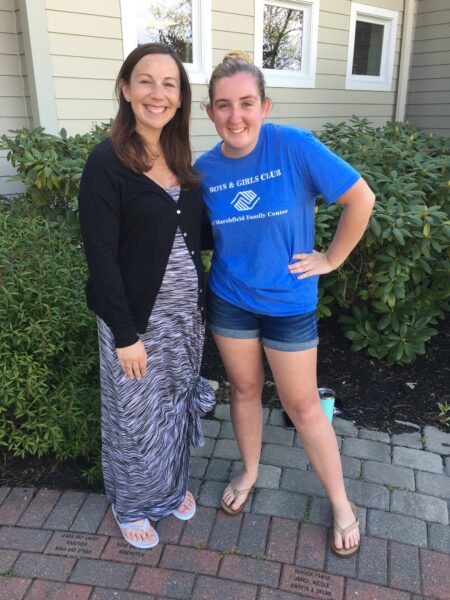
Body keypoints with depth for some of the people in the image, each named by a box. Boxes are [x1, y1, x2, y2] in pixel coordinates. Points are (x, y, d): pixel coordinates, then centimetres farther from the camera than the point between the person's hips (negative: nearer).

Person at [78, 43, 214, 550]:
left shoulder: (181, 159, 5)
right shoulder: (107, 162, -14)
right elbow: (101, 257, -17)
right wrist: (125, 334, -17)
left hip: (186, 313, 6)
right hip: (138, 317, -6)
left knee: (177, 405, 21)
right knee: (136, 416, 12)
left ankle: (173, 486, 47)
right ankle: (130, 504, 39)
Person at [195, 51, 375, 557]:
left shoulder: (295, 147, -17)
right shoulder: (203, 169, -6)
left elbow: (361, 198, -13)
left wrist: (331, 259, -9)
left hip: (288, 303, -3)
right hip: (229, 301, 3)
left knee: (302, 407, 8)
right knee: (243, 390, 19)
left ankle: (341, 503, 31)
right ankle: (249, 473, 45)